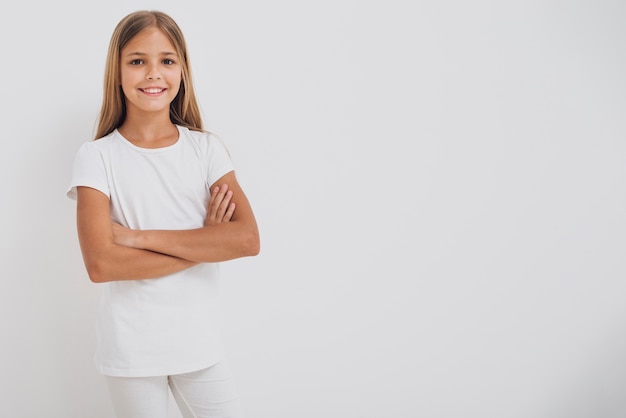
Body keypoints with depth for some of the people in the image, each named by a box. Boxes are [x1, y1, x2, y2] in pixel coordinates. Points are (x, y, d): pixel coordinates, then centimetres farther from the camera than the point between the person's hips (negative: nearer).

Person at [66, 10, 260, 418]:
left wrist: (138, 236, -17)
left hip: (199, 341, 2)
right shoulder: (97, 157, -7)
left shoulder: (207, 149, -1)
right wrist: (205, 244, -15)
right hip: (131, 348, -2)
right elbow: (101, 264, -18)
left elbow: (247, 239, -14)